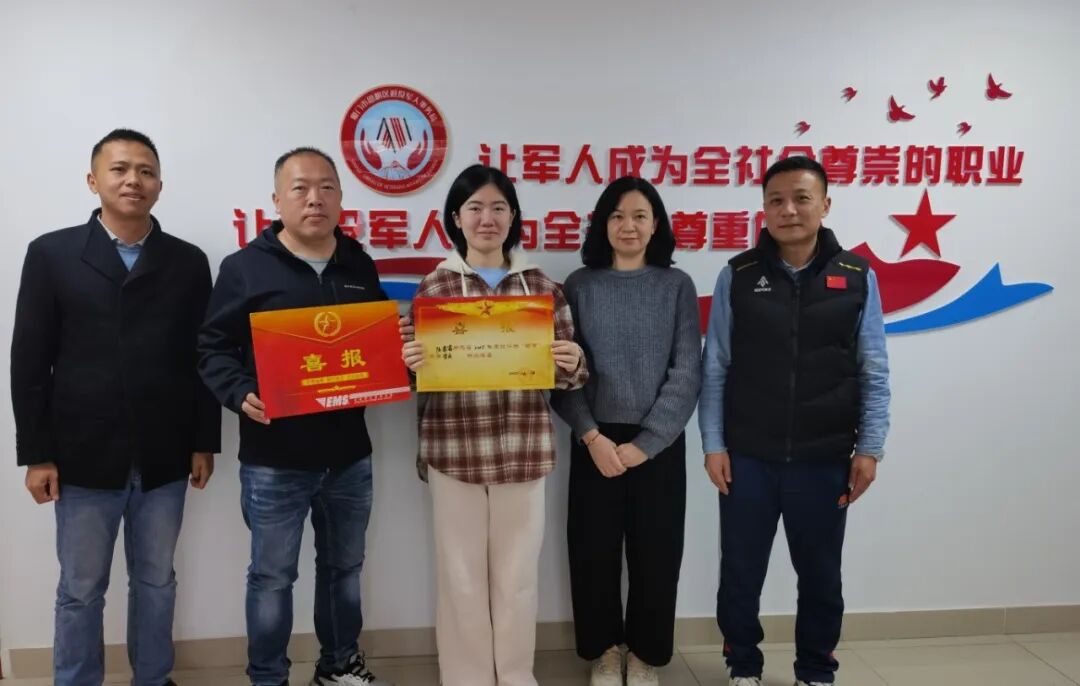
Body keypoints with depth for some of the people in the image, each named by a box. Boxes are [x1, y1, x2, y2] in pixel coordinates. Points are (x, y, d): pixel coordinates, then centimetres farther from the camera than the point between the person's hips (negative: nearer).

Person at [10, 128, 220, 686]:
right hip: (84, 458, -1)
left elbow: (202, 358, 4)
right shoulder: (51, 254, 0)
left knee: (156, 583, 15)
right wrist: (36, 454, -5)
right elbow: (29, 361, -2)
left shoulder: (189, 261, 4)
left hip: (164, 459, 2)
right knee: (80, 590, 11)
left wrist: (204, 443, 3)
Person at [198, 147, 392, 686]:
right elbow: (213, 347, -5)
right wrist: (240, 394, -22)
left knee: (344, 566, 19)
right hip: (273, 458, -4)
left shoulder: (360, 267, 9)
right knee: (273, 576, 9)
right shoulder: (245, 267, -6)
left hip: (349, 453, 5)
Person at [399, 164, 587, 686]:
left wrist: (572, 364, -14)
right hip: (454, 451, -1)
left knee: (518, 576, 13)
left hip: (523, 451, 1)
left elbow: (566, 374, 8)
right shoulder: (434, 287, 1)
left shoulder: (541, 286, 5)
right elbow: (413, 366, 4)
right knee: (461, 576, 10)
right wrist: (408, 362, -18)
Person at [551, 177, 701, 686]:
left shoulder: (676, 286, 2)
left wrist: (644, 443, -11)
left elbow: (687, 372, -4)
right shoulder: (580, 286, 3)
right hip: (595, 442, 0)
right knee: (593, 552, 6)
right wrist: (592, 436, -13)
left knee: (656, 554, 8)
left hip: (659, 444, 0)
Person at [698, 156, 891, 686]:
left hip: (825, 459, 1)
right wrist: (713, 444, -4)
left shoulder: (857, 277, 1)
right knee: (741, 572, 11)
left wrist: (869, 448, -2)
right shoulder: (737, 276, 0)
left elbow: (874, 373, 3)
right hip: (747, 457, 0)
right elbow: (715, 368, 0)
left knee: (821, 574, 15)